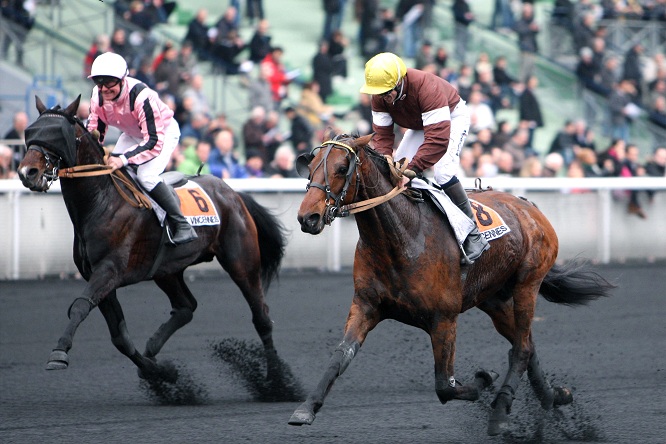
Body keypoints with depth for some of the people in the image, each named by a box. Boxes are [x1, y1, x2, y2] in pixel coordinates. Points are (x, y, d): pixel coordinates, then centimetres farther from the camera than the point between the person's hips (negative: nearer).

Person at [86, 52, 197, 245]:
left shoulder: (141, 97, -40)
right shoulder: (98, 95, -19)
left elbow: (154, 142, -40)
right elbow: (94, 131, -6)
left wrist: (124, 159, -50)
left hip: (163, 131, -8)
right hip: (132, 134, 8)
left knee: (146, 176, -27)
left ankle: (182, 226, -17)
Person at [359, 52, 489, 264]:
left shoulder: (427, 88, -43)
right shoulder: (380, 96, -22)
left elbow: (438, 140, -48)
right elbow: (382, 135, -19)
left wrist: (411, 170, -53)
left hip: (453, 117, -7)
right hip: (419, 124, 7)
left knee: (442, 172, -27)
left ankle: (474, 236, -19)